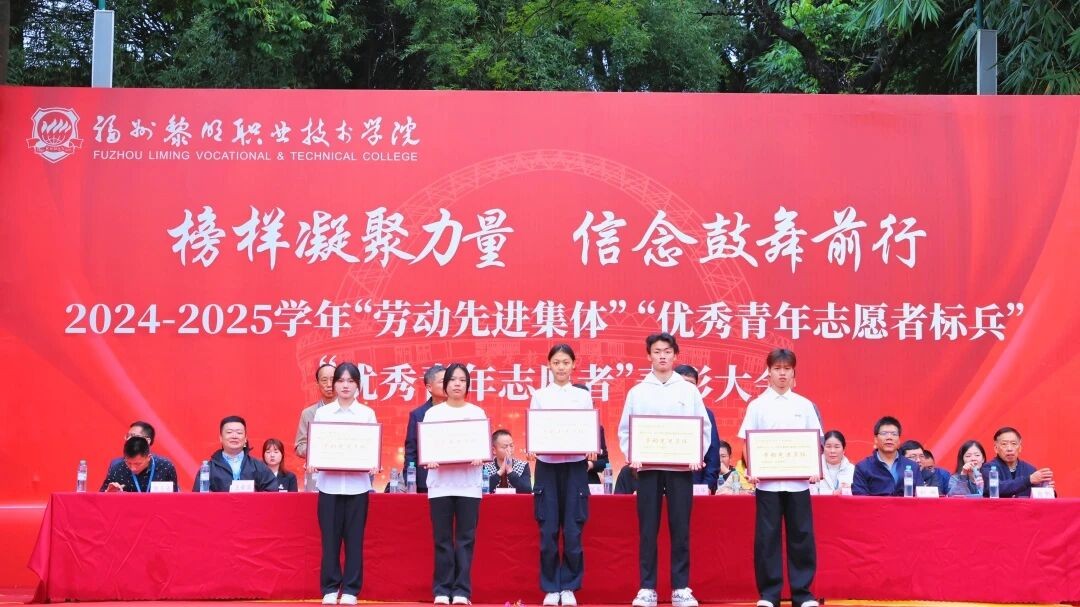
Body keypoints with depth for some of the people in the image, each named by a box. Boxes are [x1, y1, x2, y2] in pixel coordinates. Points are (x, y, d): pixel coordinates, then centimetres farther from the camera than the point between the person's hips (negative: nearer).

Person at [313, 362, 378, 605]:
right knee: (330, 537, 2)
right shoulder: (322, 413, 6)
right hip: (329, 482, 0)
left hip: (357, 483, 0)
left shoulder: (367, 414, 5)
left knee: (354, 537, 2)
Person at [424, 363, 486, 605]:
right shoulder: (433, 413, 7)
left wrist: (479, 458, -16)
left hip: (468, 484, 0)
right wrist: (429, 459, -17)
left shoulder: (477, 413, 9)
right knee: (442, 539, 0)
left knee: (465, 539, -1)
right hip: (440, 483, 0)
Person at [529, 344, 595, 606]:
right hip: (547, 466, 0)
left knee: (572, 530, -1)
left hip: (575, 466, 0)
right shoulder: (539, 396, 7)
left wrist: (592, 451, -15)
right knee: (548, 531, -1)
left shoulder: (583, 396, 8)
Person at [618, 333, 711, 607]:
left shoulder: (689, 390, 7)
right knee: (647, 529, 2)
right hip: (648, 468, 0)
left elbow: (705, 427, 6)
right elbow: (625, 430, 7)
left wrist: (698, 456, -8)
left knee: (680, 529, 2)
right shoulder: (637, 392, 7)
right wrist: (632, 456, -8)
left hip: (681, 468, 0)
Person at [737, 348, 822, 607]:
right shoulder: (757, 405, 3)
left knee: (801, 535, 2)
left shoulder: (805, 405, 7)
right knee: (767, 536, 0)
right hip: (767, 481, -1)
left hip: (798, 481, 1)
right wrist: (751, 469, -10)